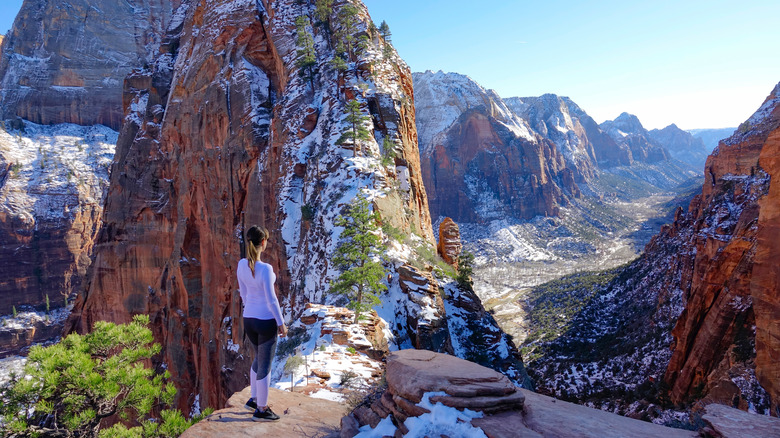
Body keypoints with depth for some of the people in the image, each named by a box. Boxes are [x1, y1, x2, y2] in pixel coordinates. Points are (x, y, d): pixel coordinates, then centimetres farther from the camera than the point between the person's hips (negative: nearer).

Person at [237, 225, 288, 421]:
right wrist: (281, 323, -9)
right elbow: (271, 300, -21)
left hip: (249, 319, 7)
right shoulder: (265, 269, -26)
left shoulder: (241, 264, -4)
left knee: (260, 358, 28)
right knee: (265, 366, 8)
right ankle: (261, 410, 21)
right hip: (266, 321, -7)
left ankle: (254, 399, 37)